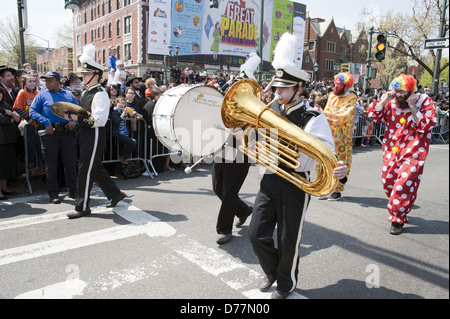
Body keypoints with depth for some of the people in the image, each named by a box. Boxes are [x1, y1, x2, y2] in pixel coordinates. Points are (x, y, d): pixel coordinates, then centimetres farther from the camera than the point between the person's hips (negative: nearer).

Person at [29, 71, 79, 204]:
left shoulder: (69, 95, 14)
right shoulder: (42, 95, 8)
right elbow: (32, 112, 1)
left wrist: (74, 121, -8)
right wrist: (46, 122, -13)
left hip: (67, 132, 1)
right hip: (50, 133, -1)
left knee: (71, 162, 4)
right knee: (51, 164, 4)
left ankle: (73, 190, 18)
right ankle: (53, 193, 13)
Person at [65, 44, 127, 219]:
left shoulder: (100, 94, -15)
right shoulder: (87, 92, 14)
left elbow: (99, 120, -23)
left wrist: (77, 118, -25)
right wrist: (72, 116, 6)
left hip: (95, 135, -10)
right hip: (86, 134, 10)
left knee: (86, 170, -3)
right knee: (96, 168, 16)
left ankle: (82, 206, 9)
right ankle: (115, 194, 30)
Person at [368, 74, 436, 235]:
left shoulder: (424, 101, -4)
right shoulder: (392, 102, 4)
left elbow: (427, 125, -14)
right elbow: (374, 115, 1)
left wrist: (412, 108, -18)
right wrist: (384, 101, -9)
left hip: (412, 153, -5)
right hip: (391, 151, 5)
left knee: (404, 185, -12)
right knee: (388, 182, 12)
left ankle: (398, 219, 4)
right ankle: (401, 209, 38)